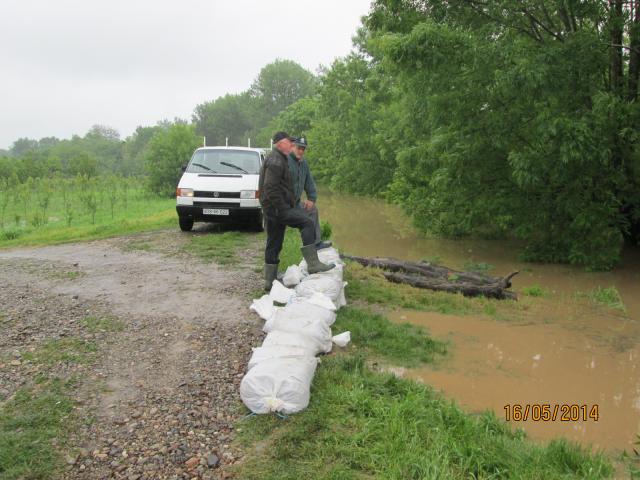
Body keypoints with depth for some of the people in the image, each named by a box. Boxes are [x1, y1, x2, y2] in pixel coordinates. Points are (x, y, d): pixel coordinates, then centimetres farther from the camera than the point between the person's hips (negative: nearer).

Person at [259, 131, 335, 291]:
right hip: (277, 207, -11)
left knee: (273, 245, 13)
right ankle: (313, 264, -20)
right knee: (308, 223, -17)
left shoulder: (276, 158, 22)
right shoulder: (276, 161, -13)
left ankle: (270, 281, 19)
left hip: (272, 209, 11)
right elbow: (270, 188, -23)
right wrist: (283, 208, -21)